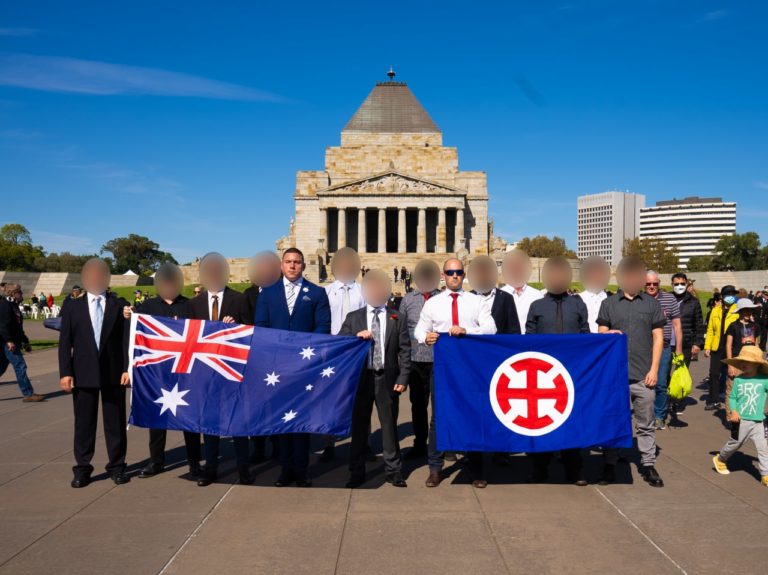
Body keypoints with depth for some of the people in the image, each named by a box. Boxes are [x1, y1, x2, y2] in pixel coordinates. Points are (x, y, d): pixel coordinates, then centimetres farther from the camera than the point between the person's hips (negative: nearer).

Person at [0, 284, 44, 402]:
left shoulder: (13, 305, 20)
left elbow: (18, 327, 26)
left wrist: (25, 341, 26)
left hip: (11, 342, 10)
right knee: (20, 366, -9)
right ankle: (28, 394, -7)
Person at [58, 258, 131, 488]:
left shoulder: (120, 305, 3)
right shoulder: (74, 307, 7)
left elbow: (127, 338, -1)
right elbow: (65, 343, 4)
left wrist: (127, 368, -9)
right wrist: (65, 372, -4)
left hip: (113, 372, -1)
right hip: (83, 373, 1)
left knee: (115, 422, 6)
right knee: (84, 423, 7)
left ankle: (116, 466, 17)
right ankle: (82, 468, 18)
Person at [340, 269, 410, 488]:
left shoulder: (397, 319, 5)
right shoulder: (353, 318, 7)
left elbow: (404, 351, 2)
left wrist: (402, 378, -6)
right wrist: (356, 338, -15)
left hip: (387, 379, -1)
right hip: (360, 377, 1)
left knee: (389, 425, 6)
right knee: (359, 425, 9)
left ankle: (393, 470, 17)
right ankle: (357, 472, 19)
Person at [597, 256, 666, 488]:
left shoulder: (651, 303, 6)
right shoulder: (609, 303, 5)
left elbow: (658, 338, 5)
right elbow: (601, 335, 8)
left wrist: (654, 369, -2)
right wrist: (608, 335, -16)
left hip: (643, 375, 0)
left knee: (646, 424, 8)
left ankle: (648, 465, 18)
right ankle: (610, 465, 17)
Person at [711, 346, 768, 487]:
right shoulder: (738, 380, -3)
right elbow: (732, 397, 2)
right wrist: (733, 411, -10)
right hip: (741, 421, 0)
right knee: (734, 444, 15)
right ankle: (720, 460, 38)